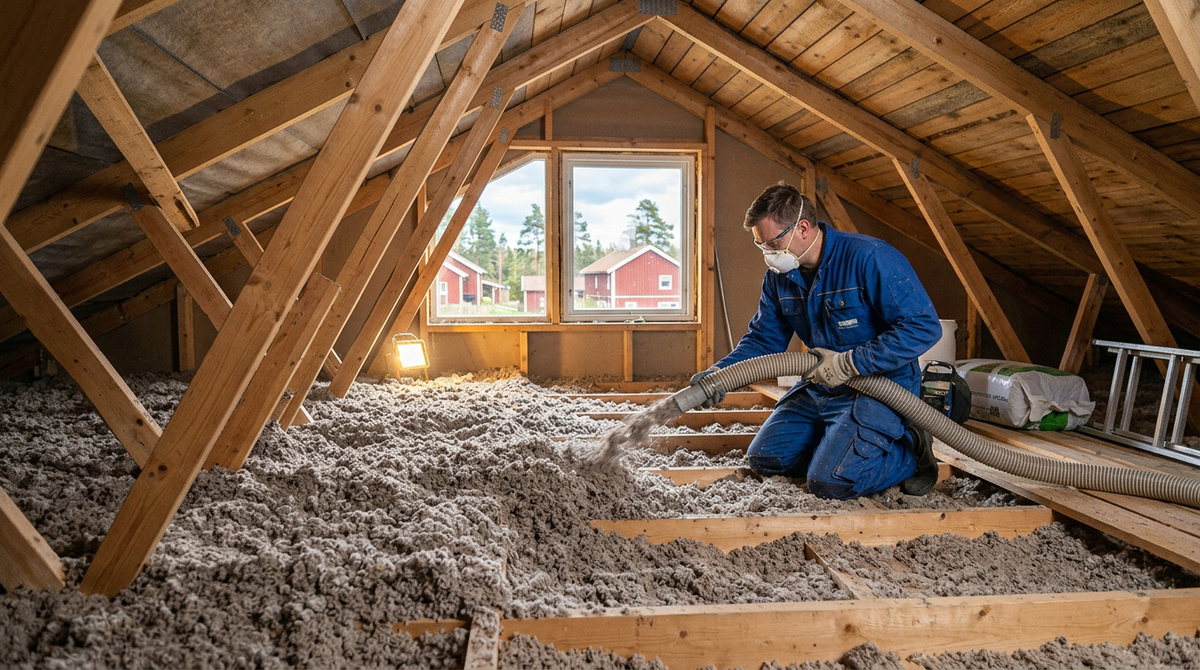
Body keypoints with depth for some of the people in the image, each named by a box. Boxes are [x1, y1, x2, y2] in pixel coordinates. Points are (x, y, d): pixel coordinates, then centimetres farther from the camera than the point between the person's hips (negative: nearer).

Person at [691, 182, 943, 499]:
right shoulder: (778, 276, 1)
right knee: (765, 459, 4)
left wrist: (849, 363, -27)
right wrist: (719, 372, -11)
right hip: (819, 388, 8)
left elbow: (924, 326, -25)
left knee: (829, 483, -19)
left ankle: (909, 452, 5)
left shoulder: (870, 258, -22)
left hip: (879, 386, -8)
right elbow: (763, 339, 8)